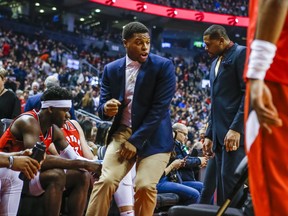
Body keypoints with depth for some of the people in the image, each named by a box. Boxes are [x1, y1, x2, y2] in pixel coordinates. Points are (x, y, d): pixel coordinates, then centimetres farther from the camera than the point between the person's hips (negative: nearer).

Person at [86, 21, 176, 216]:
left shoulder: (164, 66, -6)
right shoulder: (111, 69, 5)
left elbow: (160, 107, -12)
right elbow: (103, 107, 6)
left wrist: (136, 140, -16)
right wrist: (106, 109, -21)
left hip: (154, 137, -2)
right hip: (122, 133, 3)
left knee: (145, 186, -20)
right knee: (106, 181, -17)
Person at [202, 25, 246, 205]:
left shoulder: (242, 54, -2)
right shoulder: (216, 62, 25)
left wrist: (236, 128, -20)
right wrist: (210, 134, 19)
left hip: (236, 131, -9)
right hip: (220, 134, 9)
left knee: (229, 179, -17)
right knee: (222, 185, 5)